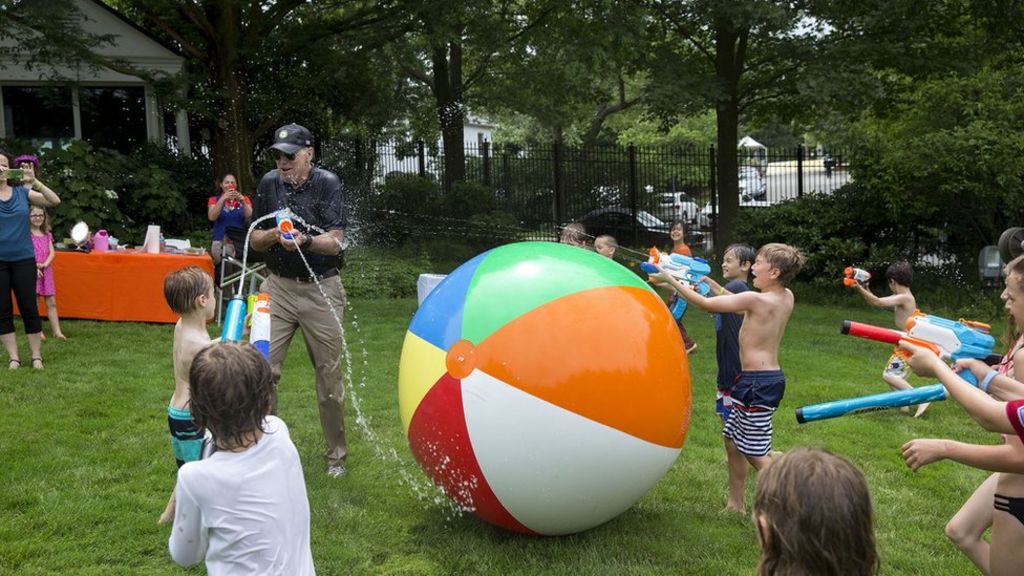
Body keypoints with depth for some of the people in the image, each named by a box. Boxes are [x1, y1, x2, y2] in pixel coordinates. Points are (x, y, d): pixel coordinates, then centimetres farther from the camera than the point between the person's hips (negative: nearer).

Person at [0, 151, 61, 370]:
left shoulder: (22, 192, 2)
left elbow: (55, 201, -4)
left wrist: (35, 182, -18)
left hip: (24, 259, 1)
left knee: (29, 307, 3)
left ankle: (36, 356, 10)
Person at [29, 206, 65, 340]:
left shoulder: (47, 235, 12)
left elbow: (52, 253, 6)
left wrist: (45, 264, -12)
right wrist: (34, 268, -18)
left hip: (46, 271, 4)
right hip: (32, 271, -4)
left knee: (52, 303, 2)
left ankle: (57, 331, 4)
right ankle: (38, 331, 6)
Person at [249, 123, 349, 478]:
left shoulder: (327, 184, -7)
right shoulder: (269, 183, 4)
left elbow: (335, 243, -13)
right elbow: (256, 241, 8)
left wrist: (304, 240, -32)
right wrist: (274, 234, -14)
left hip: (320, 290, -3)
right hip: (279, 287, 3)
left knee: (329, 376, 5)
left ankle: (336, 455, 19)